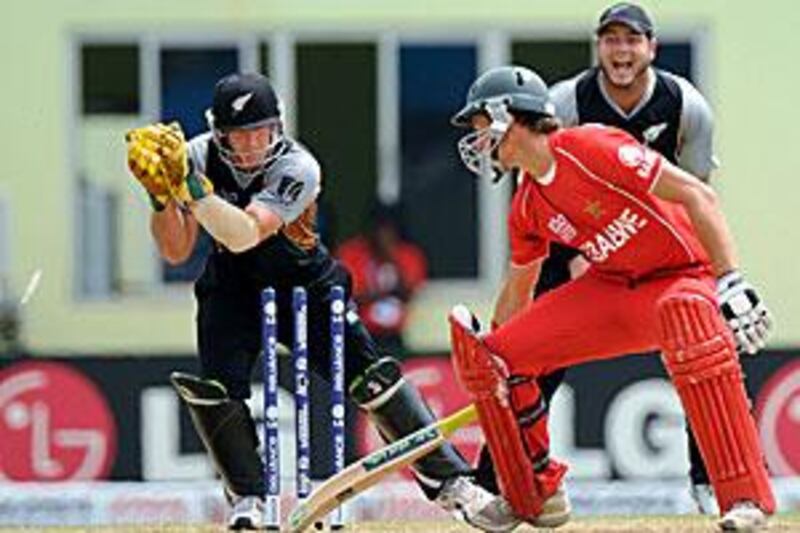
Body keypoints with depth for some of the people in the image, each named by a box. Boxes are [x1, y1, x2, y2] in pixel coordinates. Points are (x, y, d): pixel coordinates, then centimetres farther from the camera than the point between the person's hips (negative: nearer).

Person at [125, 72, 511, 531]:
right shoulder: (198, 158, -16)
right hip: (234, 289, 2)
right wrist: (163, 195, -33)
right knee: (215, 385, -21)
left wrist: (192, 186, -52)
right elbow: (176, 252, -16)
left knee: (372, 376, -12)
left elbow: (245, 235, -42)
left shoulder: (297, 169, -28)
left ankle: (450, 480, -4)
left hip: (306, 286, -2)